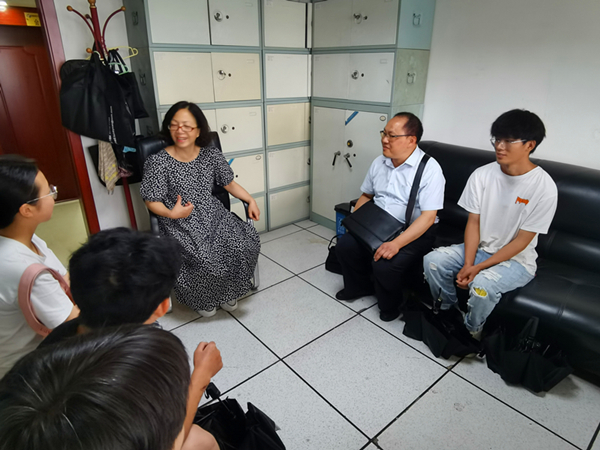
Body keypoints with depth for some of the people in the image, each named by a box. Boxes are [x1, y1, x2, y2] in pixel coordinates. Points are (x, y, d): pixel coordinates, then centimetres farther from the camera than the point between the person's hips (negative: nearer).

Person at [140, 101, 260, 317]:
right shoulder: (158, 162, -8)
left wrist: (250, 200, -1)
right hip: (180, 223, -4)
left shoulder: (211, 155, 3)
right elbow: (152, 201, -4)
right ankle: (203, 298, 8)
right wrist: (171, 213, -24)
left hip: (213, 214, 4)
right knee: (204, 258, -28)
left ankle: (226, 292, 9)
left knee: (246, 243, -19)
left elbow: (229, 183, 12)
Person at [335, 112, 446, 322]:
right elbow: (366, 195, 18)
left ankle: (390, 305, 6)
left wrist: (396, 244, -33)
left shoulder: (429, 169, -16)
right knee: (344, 245, -13)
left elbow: (428, 216, -23)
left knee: (384, 265, -29)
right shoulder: (379, 162, 5)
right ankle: (359, 286, 18)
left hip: (413, 233, -6)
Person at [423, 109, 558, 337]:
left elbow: (522, 240, -16)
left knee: (482, 284, -33)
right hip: (479, 248, 4)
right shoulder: (482, 175, -7)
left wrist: (479, 267, -21)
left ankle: (470, 333, -1)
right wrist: (468, 264, -17)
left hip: (516, 259, -4)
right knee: (432, 261, -18)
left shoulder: (544, 187, -18)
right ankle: (449, 313, 7)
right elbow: (473, 223, -5)